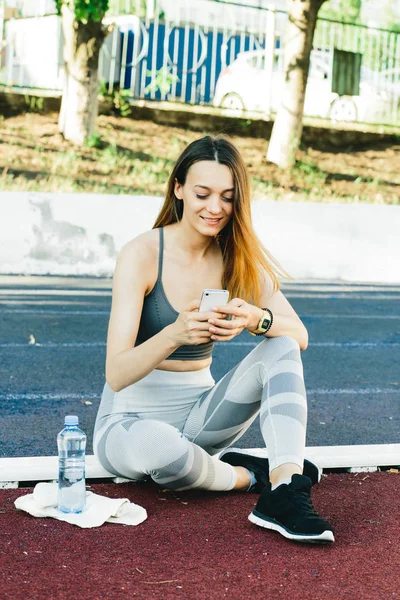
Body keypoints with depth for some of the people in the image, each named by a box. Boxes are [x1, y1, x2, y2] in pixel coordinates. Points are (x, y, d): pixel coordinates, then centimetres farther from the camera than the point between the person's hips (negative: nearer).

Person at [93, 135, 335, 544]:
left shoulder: (238, 257, 0)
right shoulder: (142, 254, -15)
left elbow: (299, 335, -10)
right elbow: (116, 375, -21)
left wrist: (255, 319, -32)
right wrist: (175, 334, -40)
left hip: (198, 412, 5)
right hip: (132, 418, -4)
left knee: (281, 349, -17)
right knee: (159, 445, -40)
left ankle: (286, 495, -31)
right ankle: (257, 476, -10)